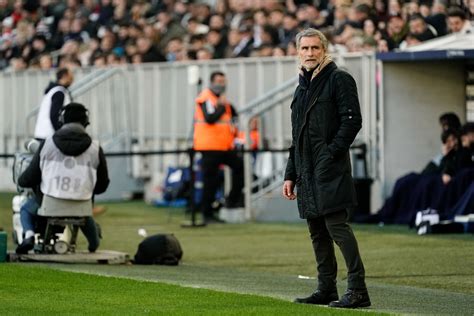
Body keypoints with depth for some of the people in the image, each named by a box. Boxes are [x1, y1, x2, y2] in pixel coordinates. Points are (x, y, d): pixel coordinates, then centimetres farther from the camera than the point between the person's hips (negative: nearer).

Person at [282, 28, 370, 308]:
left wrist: (332, 152, -17)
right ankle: (326, 289, 16)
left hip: (330, 169, -8)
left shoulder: (339, 79, -3)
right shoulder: (303, 87, 21)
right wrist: (291, 175, 20)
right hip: (307, 171, 8)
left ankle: (358, 290, -14)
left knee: (336, 224, -14)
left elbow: (352, 120, -12)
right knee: (317, 232, 10)